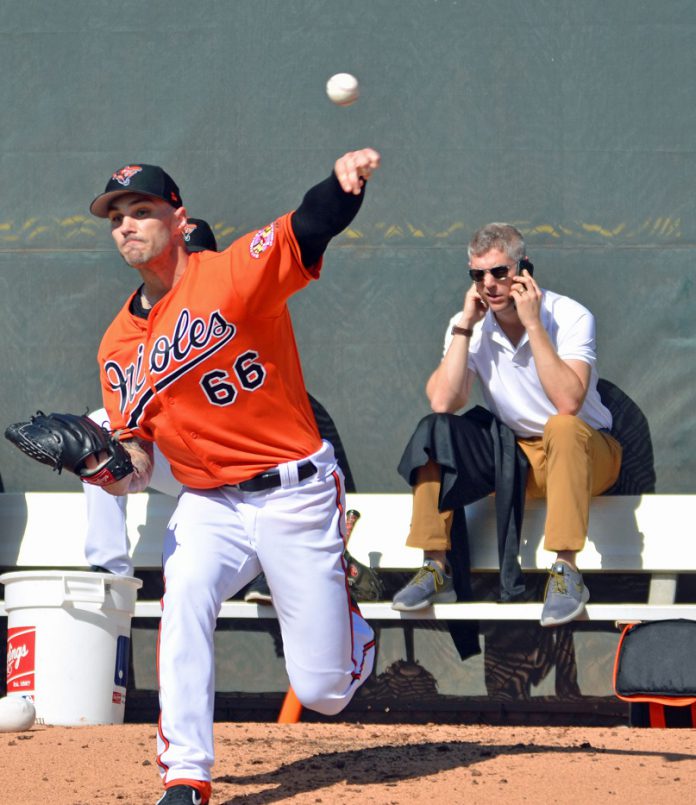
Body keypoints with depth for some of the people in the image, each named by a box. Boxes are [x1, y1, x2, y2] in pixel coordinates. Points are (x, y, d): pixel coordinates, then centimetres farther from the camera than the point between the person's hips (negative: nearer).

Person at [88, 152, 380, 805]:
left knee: (323, 690, 0)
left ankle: (349, 628, 38)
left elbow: (313, 227, -30)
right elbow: (137, 467, 6)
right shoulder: (119, 346, 4)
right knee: (184, 592, -30)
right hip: (208, 503, 4)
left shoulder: (233, 273, -12)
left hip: (296, 493, -4)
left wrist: (343, 182, -52)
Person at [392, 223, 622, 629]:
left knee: (563, 427, -38)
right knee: (435, 432, -20)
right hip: (513, 456, 4)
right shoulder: (469, 326, -3)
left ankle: (566, 570, -37)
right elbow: (443, 403, -17)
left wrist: (533, 325, -29)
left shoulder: (570, 317, -15)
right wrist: (465, 327, -17)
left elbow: (568, 402, -30)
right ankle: (437, 568, -20)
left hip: (581, 452, -4)